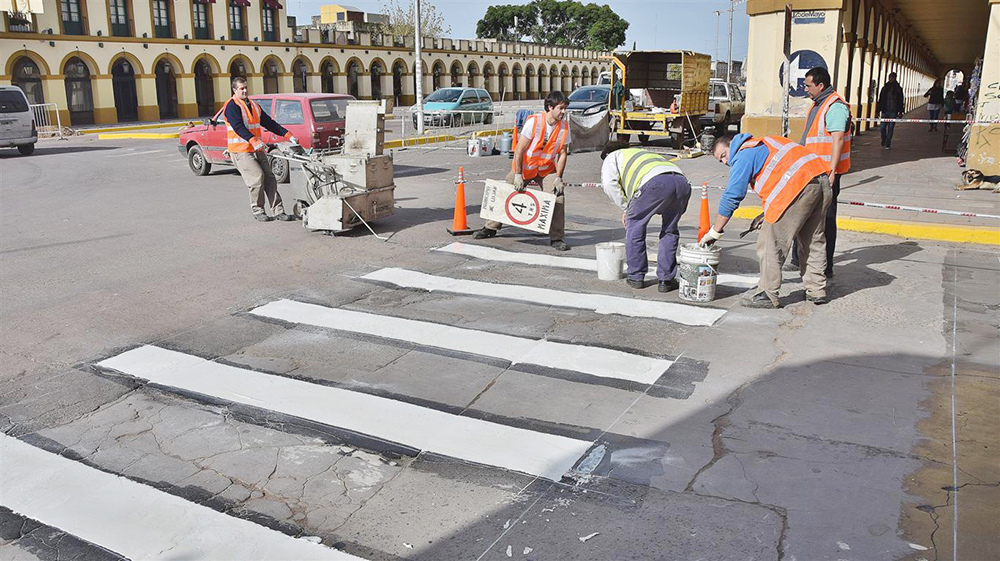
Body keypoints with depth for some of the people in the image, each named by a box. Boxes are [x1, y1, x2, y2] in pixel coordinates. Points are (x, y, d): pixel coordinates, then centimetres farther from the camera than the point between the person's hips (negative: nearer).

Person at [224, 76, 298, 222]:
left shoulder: (253, 105, 18)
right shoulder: (232, 106, -6)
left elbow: (269, 123, 19)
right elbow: (238, 127, -20)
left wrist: (289, 136, 11)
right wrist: (254, 141, -35)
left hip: (257, 149, 7)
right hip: (240, 150, -7)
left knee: (269, 178, -1)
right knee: (257, 176, -15)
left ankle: (278, 211, -1)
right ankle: (257, 211, -1)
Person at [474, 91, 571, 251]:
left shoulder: (564, 126, -12)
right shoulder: (534, 121, -22)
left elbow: (562, 153, -5)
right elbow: (519, 149, -19)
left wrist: (558, 178, -13)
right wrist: (517, 175, -21)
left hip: (547, 170, 1)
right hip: (525, 167, -1)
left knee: (558, 197, -16)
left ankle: (556, 238, -5)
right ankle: (491, 228, 28)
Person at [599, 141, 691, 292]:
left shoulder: (612, 157, 28)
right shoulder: (644, 152, 47)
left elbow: (609, 183, 9)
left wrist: (625, 208, 18)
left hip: (654, 182, -6)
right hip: (682, 182, 6)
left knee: (634, 226, 14)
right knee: (670, 231, 21)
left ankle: (636, 277, 19)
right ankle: (666, 279, 20)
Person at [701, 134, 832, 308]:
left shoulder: (743, 156, 4)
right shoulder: (764, 143, 31)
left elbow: (731, 197, 0)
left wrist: (714, 232, 4)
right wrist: (768, 213, 29)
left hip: (799, 186, -9)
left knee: (771, 243, 0)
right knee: (814, 240, 18)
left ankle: (767, 294, 4)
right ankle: (816, 291, 26)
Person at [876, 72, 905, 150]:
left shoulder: (898, 89, 4)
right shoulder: (885, 88, 8)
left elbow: (901, 101, 5)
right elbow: (880, 100, 9)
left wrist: (900, 112, -2)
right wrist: (878, 110, 4)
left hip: (893, 112, -1)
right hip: (885, 111, 2)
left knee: (890, 128, -2)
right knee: (882, 127, 0)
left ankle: (888, 144, 4)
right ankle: (884, 141, 25)